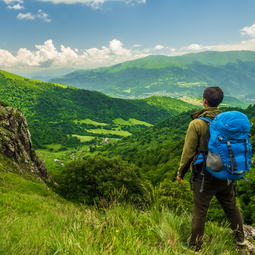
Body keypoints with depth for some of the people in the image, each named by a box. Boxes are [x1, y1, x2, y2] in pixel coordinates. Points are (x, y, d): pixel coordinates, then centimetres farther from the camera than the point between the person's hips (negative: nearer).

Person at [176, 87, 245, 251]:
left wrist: (181, 172, 2)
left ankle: (196, 247, 22)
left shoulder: (197, 123, -15)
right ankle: (240, 238, 40)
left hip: (205, 176, -4)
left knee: (200, 211, 8)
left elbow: (189, 151, -12)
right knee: (232, 207, 22)